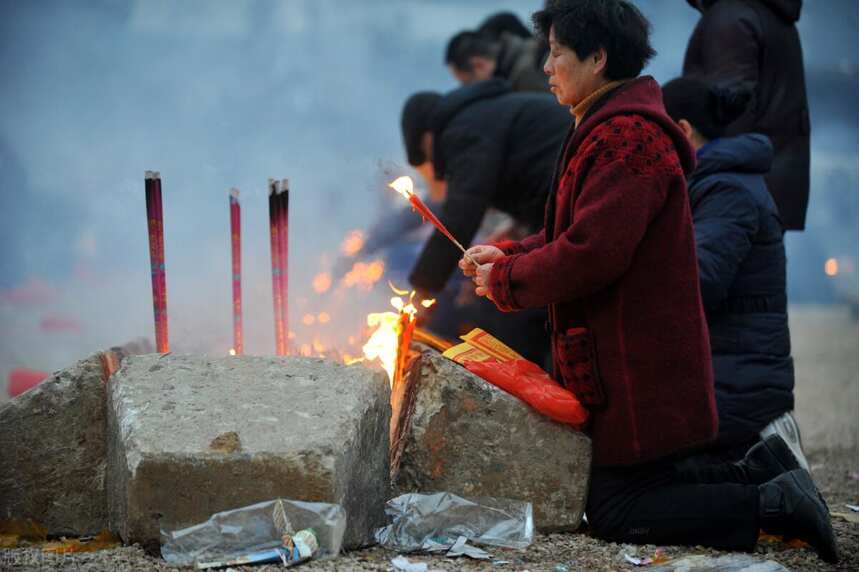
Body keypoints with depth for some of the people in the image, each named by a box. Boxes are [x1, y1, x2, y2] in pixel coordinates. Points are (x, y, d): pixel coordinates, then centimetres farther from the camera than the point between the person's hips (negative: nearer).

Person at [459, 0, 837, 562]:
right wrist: (504, 253, 7)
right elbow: (580, 234, 21)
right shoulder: (609, 130, 15)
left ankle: (775, 503, -8)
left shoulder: (625, 137, -20)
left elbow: (590, 255, -26)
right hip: (634, 363, 10)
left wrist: (505, 280, -12)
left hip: (642, 371, -10)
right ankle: (758, 474, 12)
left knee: (615, 514, -6)